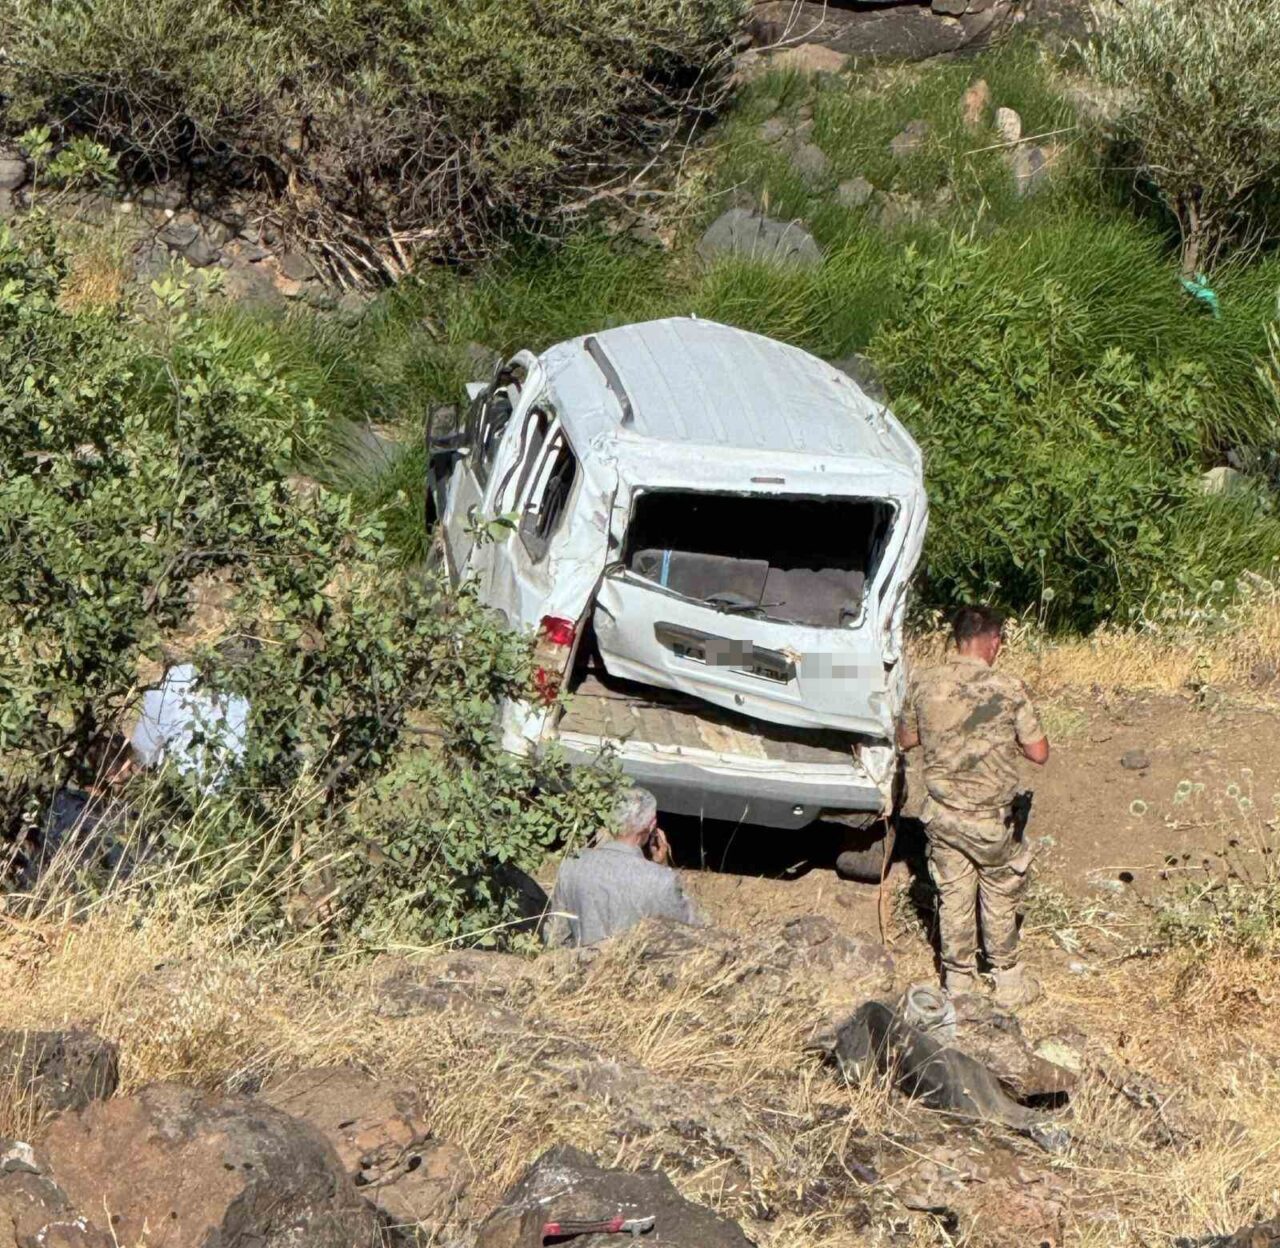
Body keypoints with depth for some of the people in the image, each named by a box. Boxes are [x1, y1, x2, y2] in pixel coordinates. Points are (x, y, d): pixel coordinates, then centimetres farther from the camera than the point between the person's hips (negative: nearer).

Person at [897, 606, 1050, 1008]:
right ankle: (1009, 983, 29)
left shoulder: (924, 684, -7)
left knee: (953, 898, 16)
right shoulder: (1008, 689, -18)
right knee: (1000, 899, 16)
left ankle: (958, 984, 26)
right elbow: (1039, 753, -11)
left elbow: (906, 739, 8)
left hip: (941, 813, 3)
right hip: (990, 819, -3)